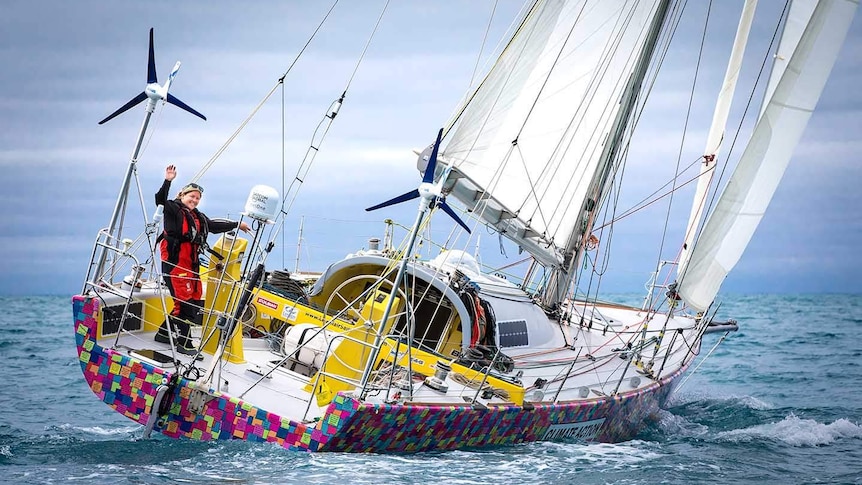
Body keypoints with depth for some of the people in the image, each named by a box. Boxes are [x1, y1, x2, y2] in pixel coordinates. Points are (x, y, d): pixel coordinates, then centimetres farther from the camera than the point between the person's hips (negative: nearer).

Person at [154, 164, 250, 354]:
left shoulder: (199, 217, 18)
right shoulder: (173, 209, -3)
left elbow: (214, 226, 31)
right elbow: (161, 200, -21)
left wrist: (237, 225, 37)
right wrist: (167, 181, -34)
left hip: (192, 264, 9)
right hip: (175, 262, -8)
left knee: (194, 302, 10)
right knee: (184, 301, -10)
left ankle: (164, 332, 23)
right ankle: (184, 342, -3)